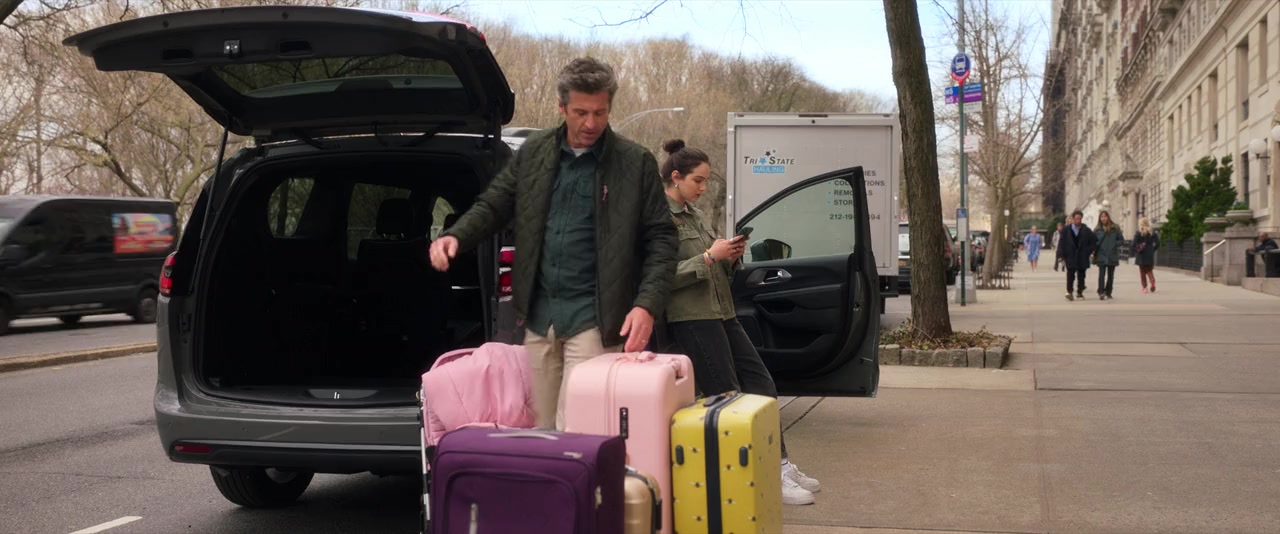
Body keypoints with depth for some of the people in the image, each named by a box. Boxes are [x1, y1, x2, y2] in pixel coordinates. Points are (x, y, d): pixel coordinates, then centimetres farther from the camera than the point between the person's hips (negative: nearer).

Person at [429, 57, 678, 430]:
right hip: (538, 315, 4)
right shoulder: (533, 152, 9)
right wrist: (455, 236, -7)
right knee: (539, 427, 11)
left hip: (594, 320, -4)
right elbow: (493, 205, 14)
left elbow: (660, 239, -2)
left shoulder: (636, 164, -1)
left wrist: (647, 305, -15)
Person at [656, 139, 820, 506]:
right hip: (691, 320, -10)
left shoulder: (692, 213, 17)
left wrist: (730, 259, 3)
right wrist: (709, 256, -18)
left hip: (720, 313, 10)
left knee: (761, 386, 9)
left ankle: (781, 467, 16)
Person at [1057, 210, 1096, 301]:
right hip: (1070, 257, -2)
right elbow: (1061, 243, 1)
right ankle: (1069, 292, -1)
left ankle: (1080, 292, 13)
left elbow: (1093, 242, 11)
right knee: (1070, 275, -6)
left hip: (1082, 258, 2)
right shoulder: (1066, 230, 2)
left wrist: (1088, 252, 2)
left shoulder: (1086, 231, 4)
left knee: (1081, 275, 5)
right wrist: (1061, 255, -7)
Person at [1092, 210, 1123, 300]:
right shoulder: (1097, 230, 4)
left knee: (1110, 275, 8)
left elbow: (1121, 239, 7)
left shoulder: (1115, 228, 3)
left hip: (1112, 256, 2)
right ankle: (1101, 292, -20)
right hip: (1101, 256, -2)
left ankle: (1108, 293, 17)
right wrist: (1094, 253, -5)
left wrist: (1114, 245, -8)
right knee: (1102, 274, -13)